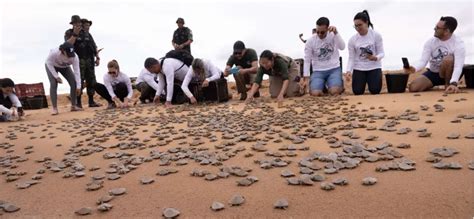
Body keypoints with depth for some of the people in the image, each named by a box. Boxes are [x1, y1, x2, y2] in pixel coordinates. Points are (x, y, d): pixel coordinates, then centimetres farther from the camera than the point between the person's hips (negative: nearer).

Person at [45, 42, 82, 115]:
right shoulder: (54, 52, -41)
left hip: (65, 67, 3)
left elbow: (77, 71, -31)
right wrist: (56, 76, -26)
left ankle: (73, 106, 2)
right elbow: (49, 63, -23)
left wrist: (78, 86, -33)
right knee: (53, 84, -19)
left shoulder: (74, 57, -35)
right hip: (52, 66, -3)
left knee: (74, 83, -10)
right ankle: (54, 108, -14)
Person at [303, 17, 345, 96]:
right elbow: (307, 61, -4)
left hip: (334, 69, -1)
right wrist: (306, 79, -10)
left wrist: (336, 32, -30)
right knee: (315, 93, -21)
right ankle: (322, 85, 15)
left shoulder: (333, 36, -4)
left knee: (334, 92, -25)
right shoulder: (310, 41, -5)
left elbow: (342, 47, -21)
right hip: (318, 71, 1)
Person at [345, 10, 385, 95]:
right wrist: (348, 71, -23)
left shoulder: (376, 35, -8)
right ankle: (364, 80, 27)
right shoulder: (352, 40, -5)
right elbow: (351, 58, -6)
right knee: (357, 92, -10)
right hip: (359, 68, 1)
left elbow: (381, 53, -6)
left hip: (374, 67, -1)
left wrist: (375, 58, -30)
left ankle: (370, 80, 24)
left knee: (375, 91, -14)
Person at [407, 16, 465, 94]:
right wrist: (414, 69, -43)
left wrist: (454, 84, -50)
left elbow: (458, 66, -32)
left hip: (450, 74, -3)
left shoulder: (458, 43, -20)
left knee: (448, 59, -36)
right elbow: (423, 61, -19)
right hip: (433, 73, 3)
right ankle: (432, 86, 12)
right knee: (413, 87, -21)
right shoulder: (430, 42, -8)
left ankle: (448, 85, -12)